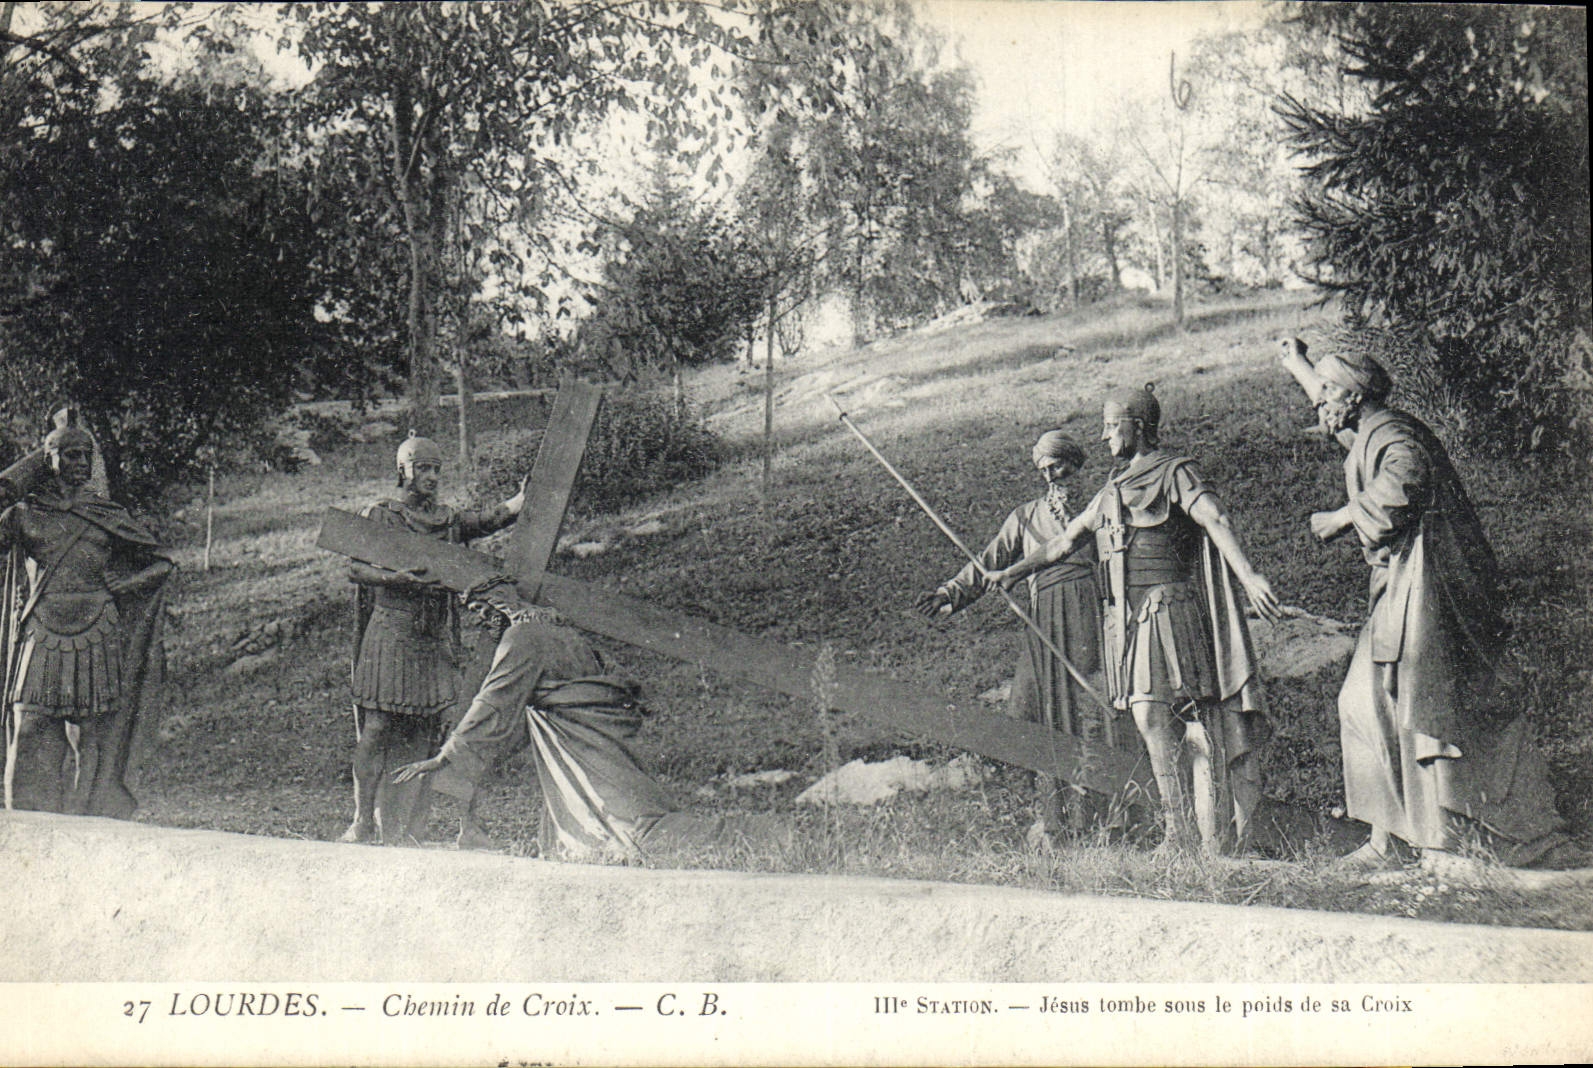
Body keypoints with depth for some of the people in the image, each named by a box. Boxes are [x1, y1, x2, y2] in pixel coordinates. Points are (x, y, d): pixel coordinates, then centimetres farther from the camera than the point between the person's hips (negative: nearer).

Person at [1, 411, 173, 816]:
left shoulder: (108, 516, 9)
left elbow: (161, 563, 14)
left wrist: (120, 585, 1)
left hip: (96, 644, 0)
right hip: (41, 644, 0)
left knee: (95, 746, -1)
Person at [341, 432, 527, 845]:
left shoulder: (450, 520, 14)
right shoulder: (378, 516, 4)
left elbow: (494, 517, -3)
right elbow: (355, 568, -7)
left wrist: (525, 499, -23)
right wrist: (397, 578, -24)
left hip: (436, 637, 4)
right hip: (389, 631, -4)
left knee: (423, 734, 2)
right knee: (377, 728, -7)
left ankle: (403, 830, 8)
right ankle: (364, 822, 2)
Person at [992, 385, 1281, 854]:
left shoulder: (1174, 473, 0)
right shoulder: (1113, 489, 22)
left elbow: (1216, 521, -15)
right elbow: (1066, 539, 29)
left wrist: (1248, 576, -29)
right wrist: (1010, 573, 29)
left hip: (1169, 609, -7)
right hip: (1127, 617, 7)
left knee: (1196, 719, -10)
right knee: (1149, 719, 1)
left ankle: (1217, 842, -6)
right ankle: (1179, 838, 4)